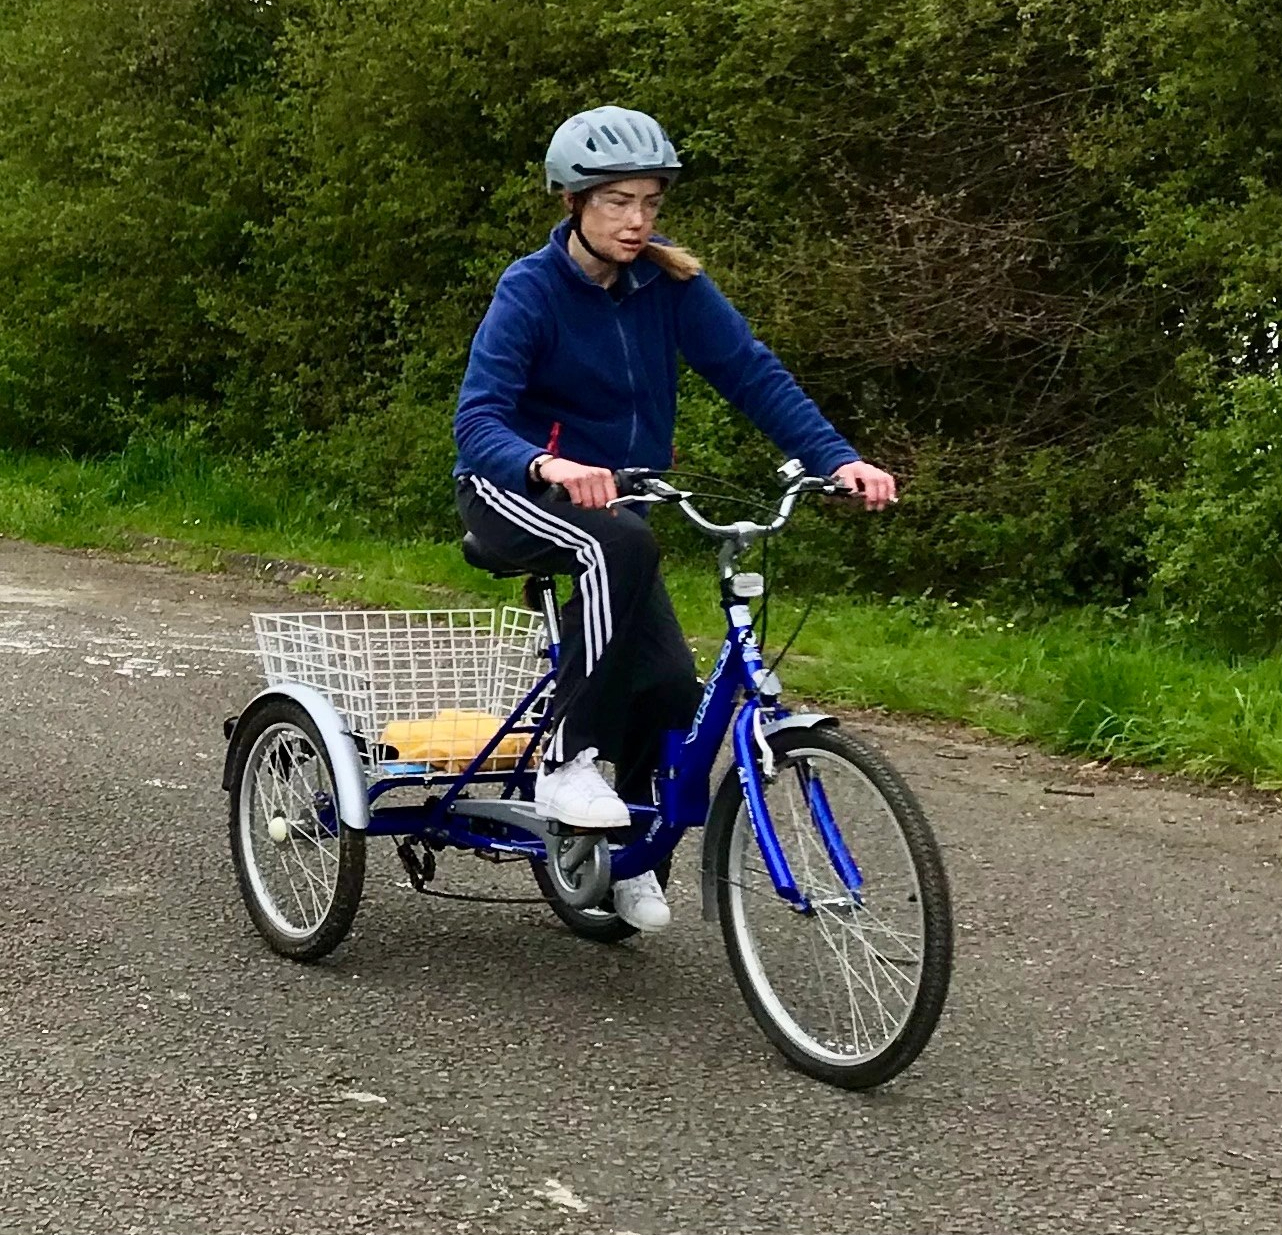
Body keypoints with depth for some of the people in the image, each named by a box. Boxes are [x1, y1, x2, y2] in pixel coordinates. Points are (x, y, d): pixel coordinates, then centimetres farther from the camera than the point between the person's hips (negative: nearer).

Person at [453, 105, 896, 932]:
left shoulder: (668, 283, -6)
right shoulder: (531, 290, -18)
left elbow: (754, 374, -11)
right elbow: (478, 421, -29)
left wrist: (838, 459, -26)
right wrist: (550, 466, -51)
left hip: (614, 492, 5)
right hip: (516, 491, -5)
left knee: (670, 690, -9)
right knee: (620, 546, -38)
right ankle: (567, 763, -28)